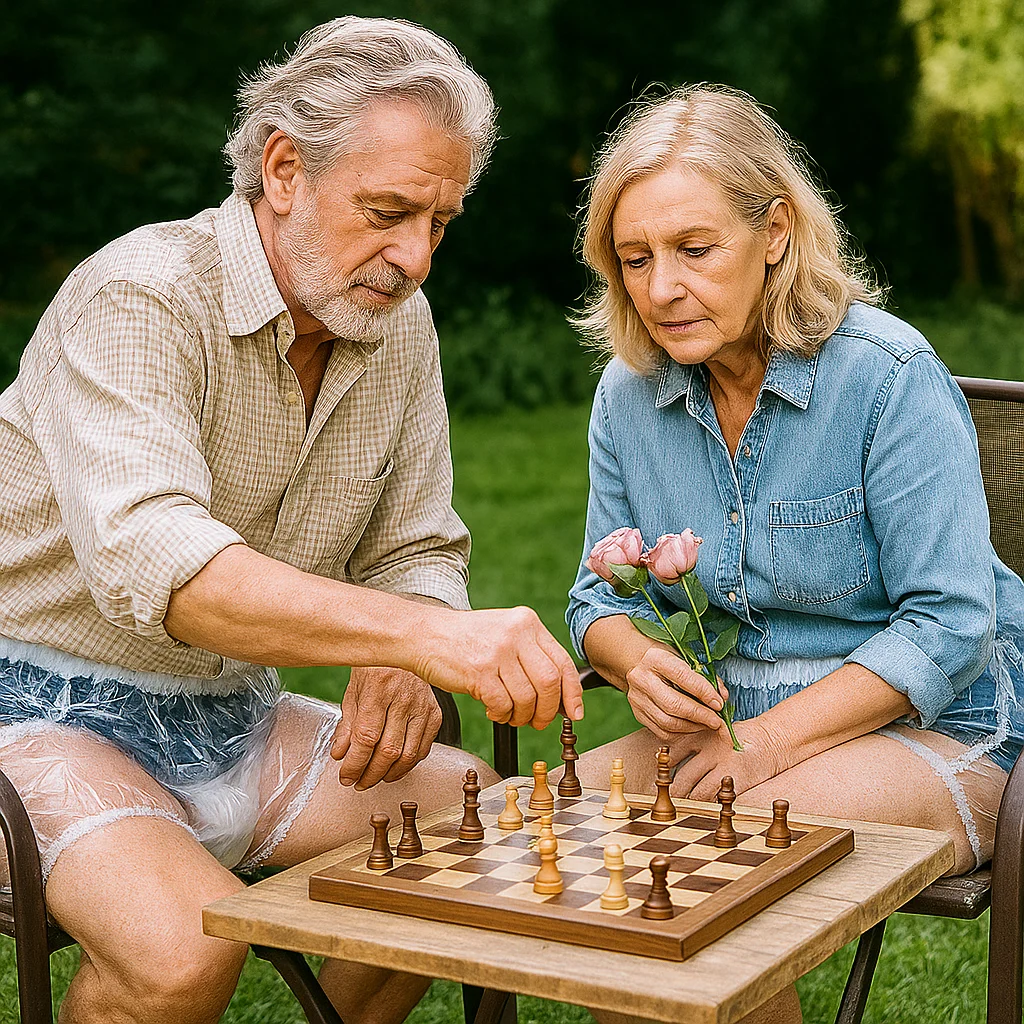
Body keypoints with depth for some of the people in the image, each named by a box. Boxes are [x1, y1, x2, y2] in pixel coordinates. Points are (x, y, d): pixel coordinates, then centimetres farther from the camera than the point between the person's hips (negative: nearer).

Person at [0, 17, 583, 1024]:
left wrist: (395, 668, -14)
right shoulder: (139, 299, -21)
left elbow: (414, 554, 10)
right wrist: (423, 634, -47)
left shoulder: (399, 324, 2)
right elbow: (148, 557, -37)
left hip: (232, 718, 7)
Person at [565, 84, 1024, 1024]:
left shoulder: (888, 373, -17)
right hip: (731, 723, 6)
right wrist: (640, 665, -17)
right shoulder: (628, 394, 0)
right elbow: (603, 595, 8)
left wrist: (771, 740, -25)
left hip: (929, 727, -5)